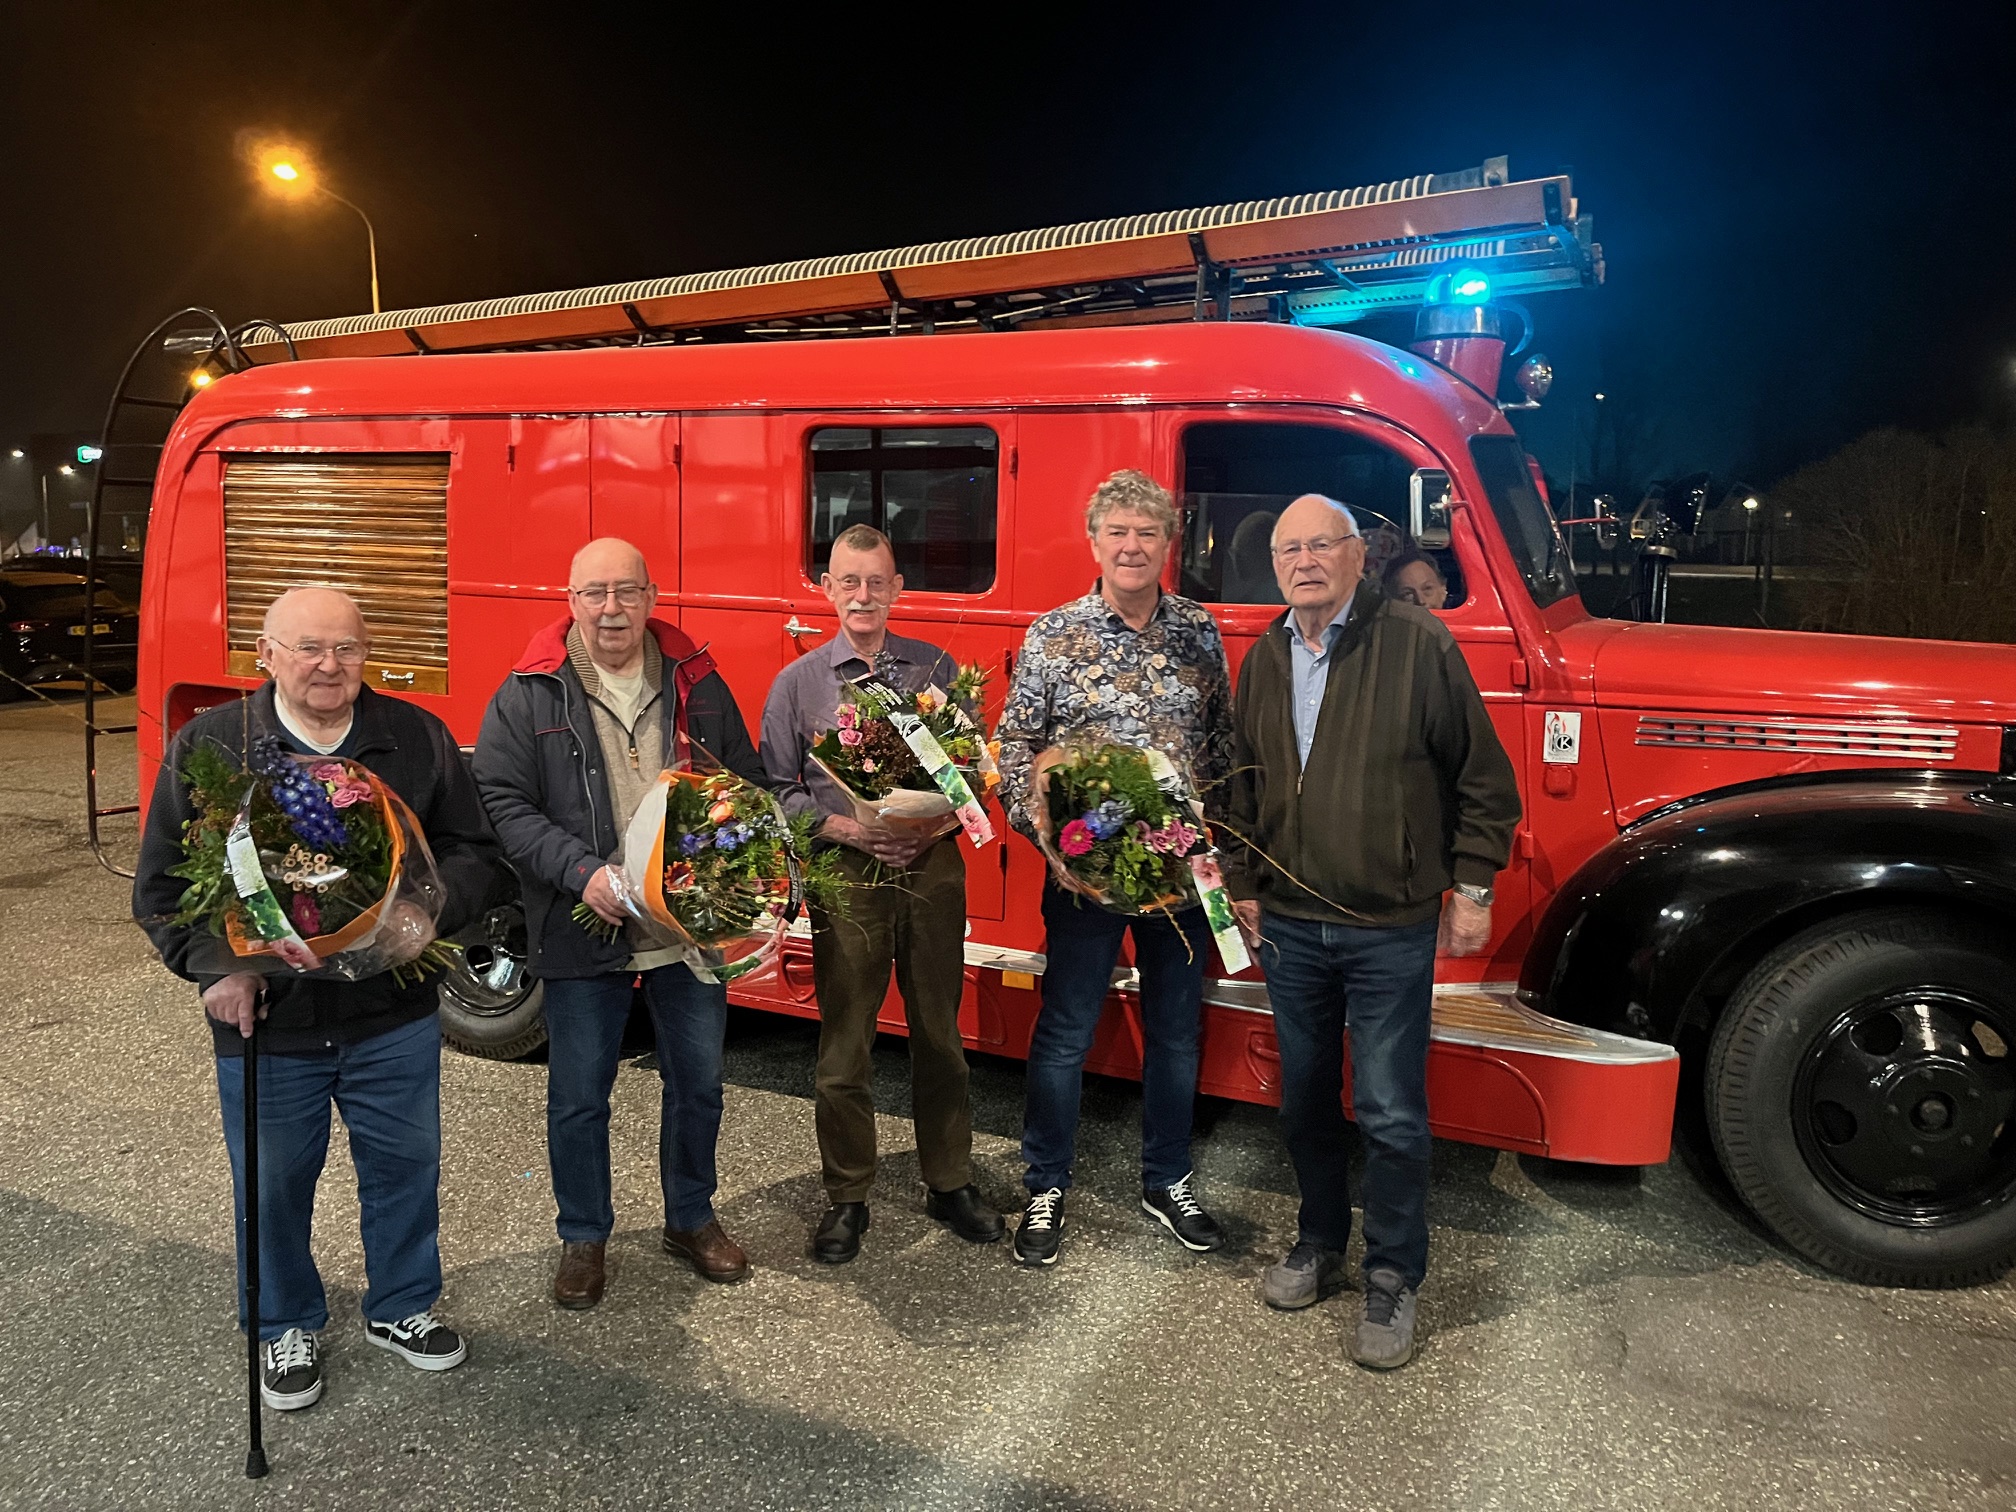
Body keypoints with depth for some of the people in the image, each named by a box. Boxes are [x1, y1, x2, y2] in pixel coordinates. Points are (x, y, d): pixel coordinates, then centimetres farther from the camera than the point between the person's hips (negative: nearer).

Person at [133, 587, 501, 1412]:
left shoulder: (418, 738, -2)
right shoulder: (207, 747, -4)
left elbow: (472, 849, 3)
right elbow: (162, 884, 0)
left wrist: (428, 909, -17)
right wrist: (215, 968, -13)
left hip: (395, 1017, 1)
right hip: (265, 1023, -1)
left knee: (405, 1165, 16)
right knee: (274, 1183, 15)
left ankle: (401, 1306, 40)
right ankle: (285, 1328, 40)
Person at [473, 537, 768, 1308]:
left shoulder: (697, 681, 3)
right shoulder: (529, 694, -6)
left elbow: (750, 780, 9)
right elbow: (502, 802, -10)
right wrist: (582, 871, -22)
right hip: (583, 930, -2)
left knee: (698, 1083, 16)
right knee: (579, 1097, 11)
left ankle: (691, 1218, 38)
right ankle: (583, 1237, 33)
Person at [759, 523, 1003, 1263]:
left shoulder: (938, 669, 6)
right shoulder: (798, 682, 3)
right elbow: (778, 790, 1)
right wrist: (847, 827, -13)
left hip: (933, 868, 2)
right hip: (846, 876, -1)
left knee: (939, 1035, 11)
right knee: (843, 1043, 4)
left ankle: (950, 1183, 27)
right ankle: (846, 1197, 21)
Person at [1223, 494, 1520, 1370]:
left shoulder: (1418, 644, -8)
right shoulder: (1263, 660, 8)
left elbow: (1482, 779, -4)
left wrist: (1472, 887, -5)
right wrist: (1245, 885, 13)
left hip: (1391, 928, -5)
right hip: (1290, 923, 5)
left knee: (1390, 1112, 1)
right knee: (1305, 1100, 16)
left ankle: (1393, 1281, 19)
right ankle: (1321, 1242, 36)